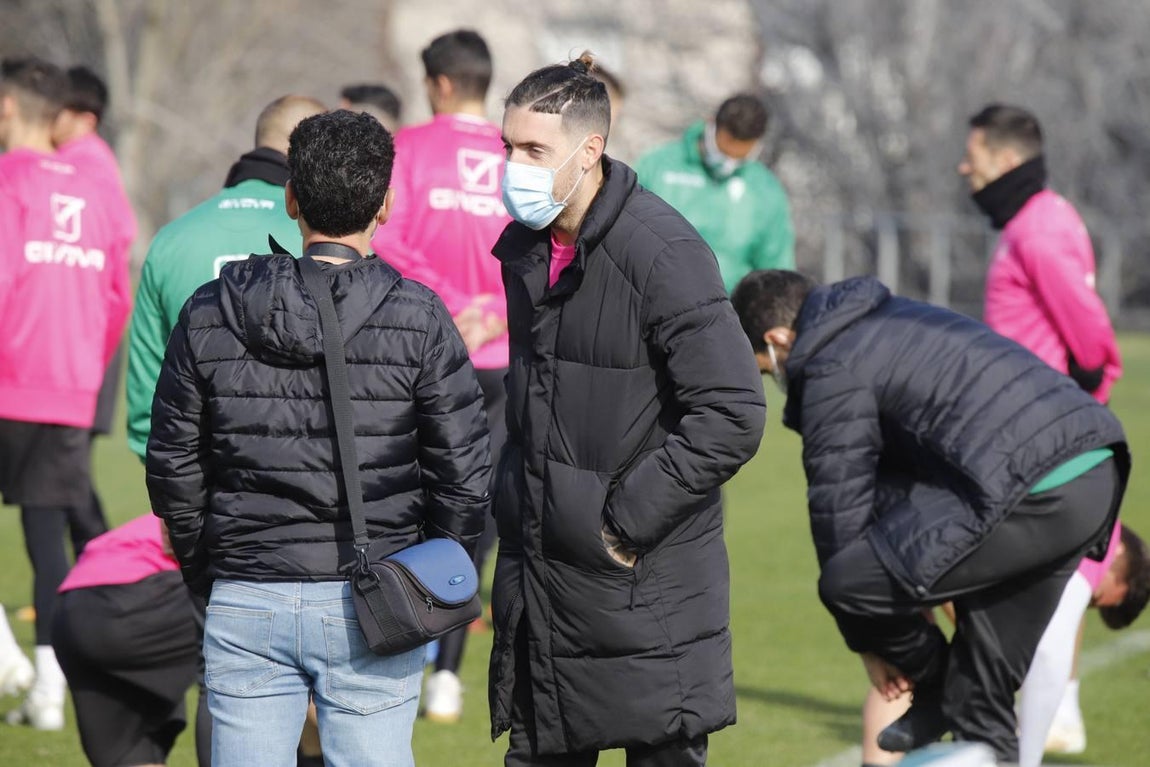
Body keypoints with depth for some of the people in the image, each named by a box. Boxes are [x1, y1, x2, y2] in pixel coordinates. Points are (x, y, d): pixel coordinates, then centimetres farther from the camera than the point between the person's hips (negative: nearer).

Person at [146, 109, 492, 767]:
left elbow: (173, 467, 5)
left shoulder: (209, 315, 1)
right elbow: (465, 471, -5)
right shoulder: (418, 318, -7)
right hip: (369, 610, -2)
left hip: (245, 611, 2)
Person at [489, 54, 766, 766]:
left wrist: (625, 520, -19)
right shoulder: (525, 246, 8)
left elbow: (732, 416, -22)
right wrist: (516, 490, 13)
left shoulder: (663, 253, -17)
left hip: (644, 581, -7)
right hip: (539, 568, 8)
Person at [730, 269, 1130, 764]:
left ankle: (936, 686, 16)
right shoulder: (887, 324, 27)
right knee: (984, 687, 17)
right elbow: (896, 468, 32)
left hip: (1033, 495, -10)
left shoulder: (833, 369, -2)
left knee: (846, 584, -8)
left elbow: (839, 504, 1)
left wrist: (868, 641, 13)